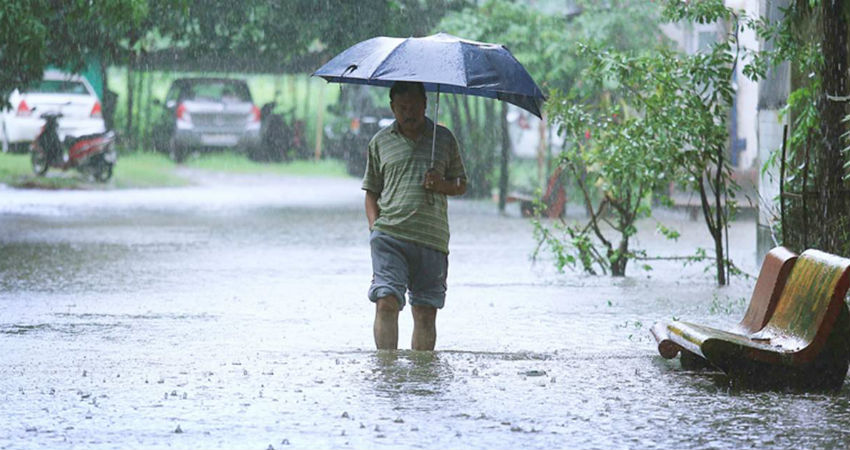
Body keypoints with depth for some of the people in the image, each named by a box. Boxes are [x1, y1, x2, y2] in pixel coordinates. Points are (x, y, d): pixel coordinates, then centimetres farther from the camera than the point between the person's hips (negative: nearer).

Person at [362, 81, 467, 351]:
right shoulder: (380, 142, 13)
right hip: (389, 235, -1)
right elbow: (371, 192, 16)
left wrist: (442, 185, -5)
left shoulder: (444, 138, 14)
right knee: (386, 301, -16)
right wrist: (375, 228, 1)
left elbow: (461, 185, 18)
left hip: (432, 238, 1)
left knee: (426, 312, 3)